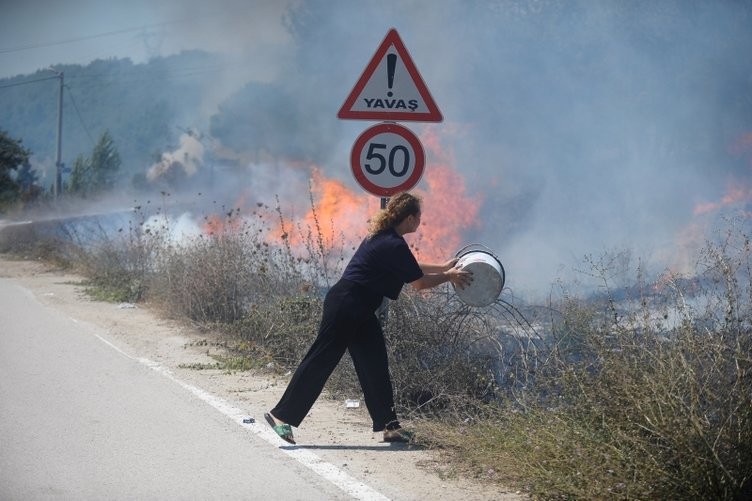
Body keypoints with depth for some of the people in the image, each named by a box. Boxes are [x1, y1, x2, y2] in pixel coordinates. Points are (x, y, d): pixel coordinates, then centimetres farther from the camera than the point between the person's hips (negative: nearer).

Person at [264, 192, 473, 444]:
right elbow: (419, 282, -10)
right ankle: (281, 415, -2)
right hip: (346, 307, -10)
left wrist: (444, 267, 28)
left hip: (359, 310, 10)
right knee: (320, 361, -6)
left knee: (374, 365, 9)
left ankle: (388, 425, 11)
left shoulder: (383, 237, 12)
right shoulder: (394, 245, -18)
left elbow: (411, 268, 27)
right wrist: (448, 277, 4)